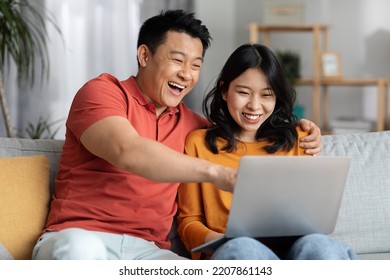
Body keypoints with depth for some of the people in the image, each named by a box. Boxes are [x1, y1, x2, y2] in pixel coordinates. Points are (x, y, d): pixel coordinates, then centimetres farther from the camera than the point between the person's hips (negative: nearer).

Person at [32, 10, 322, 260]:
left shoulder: (187, 121, 19)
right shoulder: (101, 91, 1)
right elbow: (127, 152, -19)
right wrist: (217, 173, -28)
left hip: (147, 251, 4)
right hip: (78, 237, -4)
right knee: (81, 248, -43)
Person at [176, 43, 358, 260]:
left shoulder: (296, 139, 19)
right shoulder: (199, 143, 13)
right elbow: (189, 220, 11)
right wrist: (216, 241, -12)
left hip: (292, 247, 2)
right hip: (232, 253, -1)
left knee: (317, 245, -35)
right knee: (240, 248, -39)